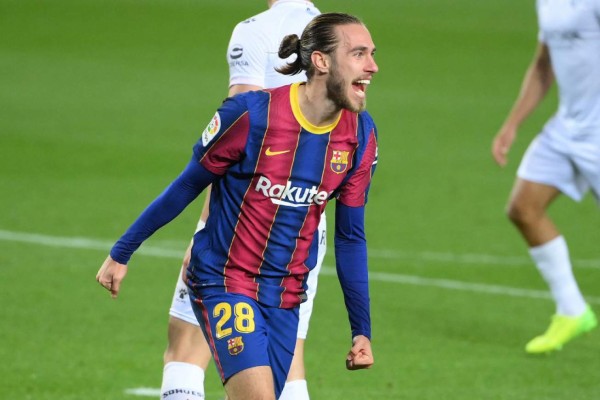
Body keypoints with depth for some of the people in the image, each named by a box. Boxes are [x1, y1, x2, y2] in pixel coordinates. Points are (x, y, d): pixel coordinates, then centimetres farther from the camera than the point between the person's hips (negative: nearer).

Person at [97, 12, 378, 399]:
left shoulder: (360, 135, -3)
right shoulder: (251, 113, -17)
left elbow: (351, 236, 7)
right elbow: (186, 186, -4)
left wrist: (362, 330, 9)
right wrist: (121, 254, 4)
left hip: (286, 296, 6)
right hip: (225, 283, -5)